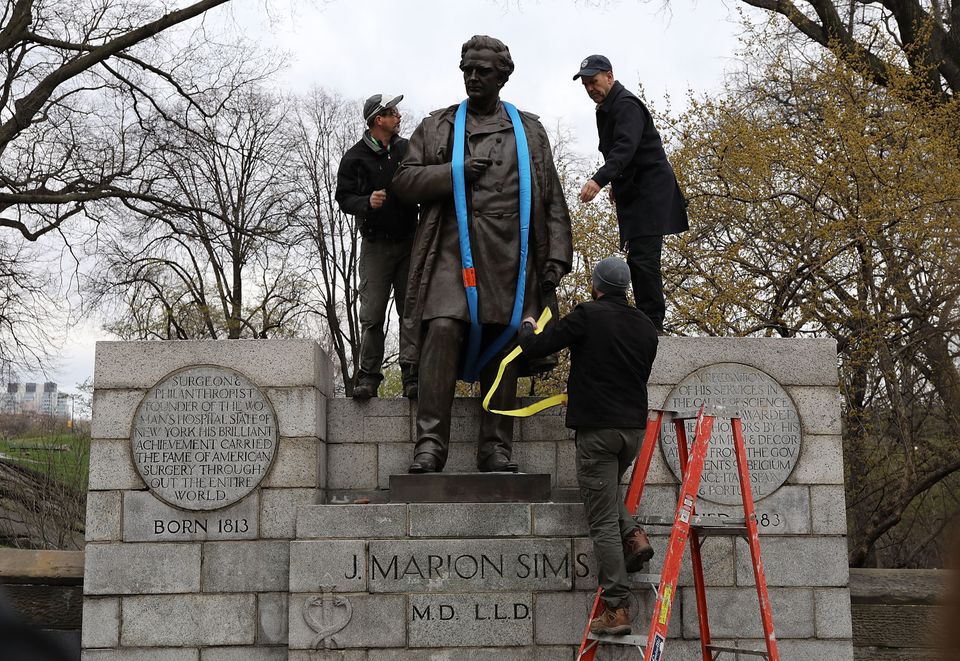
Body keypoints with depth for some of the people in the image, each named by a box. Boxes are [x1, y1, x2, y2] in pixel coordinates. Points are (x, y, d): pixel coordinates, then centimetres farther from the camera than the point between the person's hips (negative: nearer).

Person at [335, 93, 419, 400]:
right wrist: (367, 203, -19)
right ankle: (368, 378, 1)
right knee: (372, 315, -4)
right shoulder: (355, 157, 2)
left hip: (408, 243, 2)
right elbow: (343, 197, 1)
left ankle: (412, 378, 0)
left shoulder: (408, 150, 10)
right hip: (375, 245, -2)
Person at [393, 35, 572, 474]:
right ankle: (430, 443, -20)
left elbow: (551, 200, 14)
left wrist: (557, 256, 4)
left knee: (503, 344, 0)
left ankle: (496, 447, 5)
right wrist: (454, 172, -4)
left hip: (510, 255, 2)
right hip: (452, 249, -1)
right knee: (443, 330, -20)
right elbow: (404, 181, 10)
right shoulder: (435, 127, 17)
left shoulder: (529, 132, 19)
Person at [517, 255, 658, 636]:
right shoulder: (645, 327, 11)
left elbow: (534, 348, -6)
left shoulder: (588, 316, -8)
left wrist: (527, 328, 18)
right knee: (607, 487, 32)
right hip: (634, 427, 6)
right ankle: (632, 535, 8)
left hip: (597, 429, -6)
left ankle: (616, 609, -4)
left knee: (603, 521, -3)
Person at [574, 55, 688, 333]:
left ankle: (653, 322, -15)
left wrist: (599, 180, -42)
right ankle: (647, 317, 12)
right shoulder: (605, 109, 17)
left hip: (651, 191, -10)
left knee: (642, 257, -16)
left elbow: (625, 148, -31)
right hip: (633, 191, 10)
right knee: (637, 258, 8)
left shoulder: (626, 106, -15)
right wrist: (616, 184, 26)